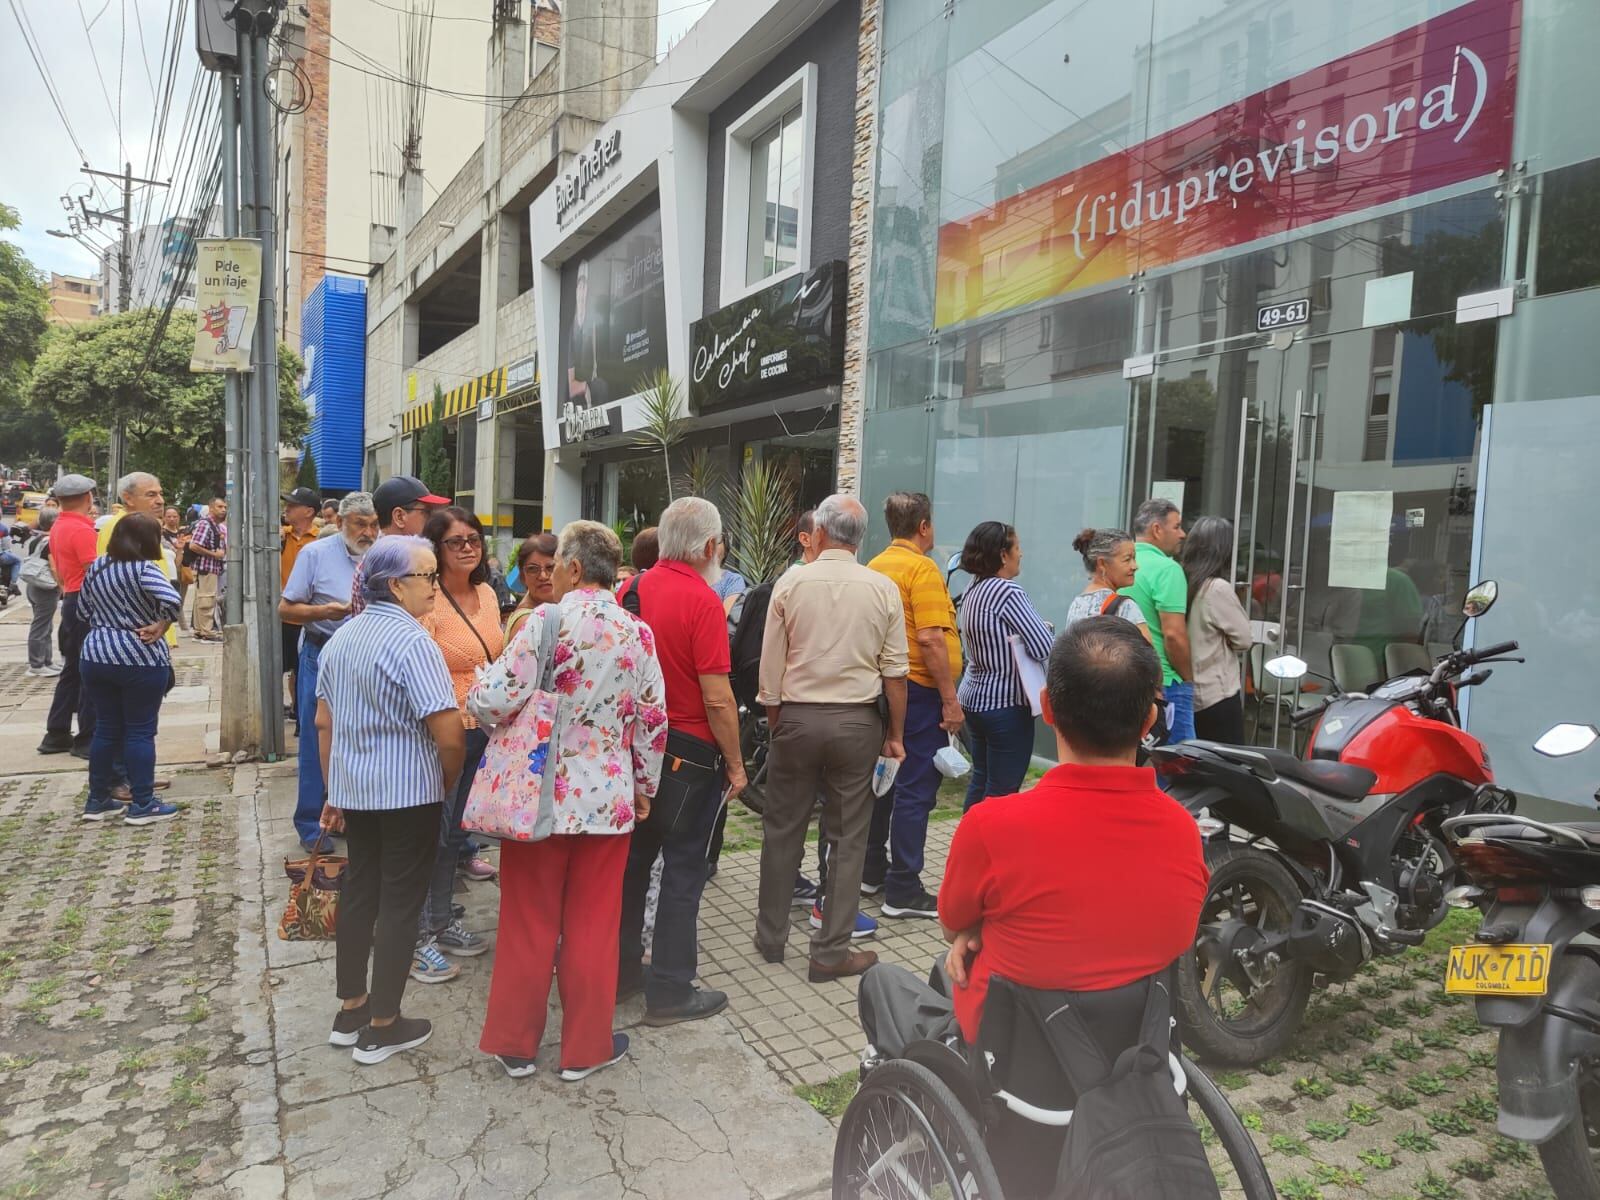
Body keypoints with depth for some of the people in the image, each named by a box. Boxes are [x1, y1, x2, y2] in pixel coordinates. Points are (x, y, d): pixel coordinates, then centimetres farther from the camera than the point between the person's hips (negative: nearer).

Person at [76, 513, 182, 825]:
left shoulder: (96, 567, 7)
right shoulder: (143, 568, -14)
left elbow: (83, 612, 14)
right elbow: (171, 599, -31)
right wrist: (160, 626, -16)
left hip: (96, 656, 6)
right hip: (140, 660, -6)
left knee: (105, 729, 15)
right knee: (140, 731, 1)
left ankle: (97, 800, 22)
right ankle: (142, 805, 6)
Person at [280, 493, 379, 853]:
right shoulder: (315, 553, -6)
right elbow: (285, 609, -5)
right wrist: (323, 611, -21)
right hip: (322, 657, -3)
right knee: (317, 745, 3)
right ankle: (311, 827, 14)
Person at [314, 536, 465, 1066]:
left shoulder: (342, 637, 7)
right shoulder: (412, 640, -18)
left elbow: (323, 722, 13)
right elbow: (449, 735, -23)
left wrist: (335, 791, 20)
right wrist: (448, 783, -4)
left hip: (354, 789, 8)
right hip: (408, 793, -8)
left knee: (358, 891, 18)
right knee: (400, 902, 4)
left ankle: (350, 1010, 31)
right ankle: (382, 1027, 16)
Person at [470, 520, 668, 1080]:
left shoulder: (545, 621, -12)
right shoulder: (639, 632, -3)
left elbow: (498, 699, -17)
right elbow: (653, 721, 1)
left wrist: (475, 692, 6)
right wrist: (645, 787, 14)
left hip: (539, 794, -1)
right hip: (608, 799, 2)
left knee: (529, 922, 13)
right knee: (593, 925, 12)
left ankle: (517, 1043, 27)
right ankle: (584, 1048, 25)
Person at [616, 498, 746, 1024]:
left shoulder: (632, 589, 2)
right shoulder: (703, 601, -18)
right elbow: (716, 696, -20)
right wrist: (735, 763, -9)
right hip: (689, 752, -7)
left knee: (633, 858, 18)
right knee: (683, 868, 4)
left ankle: (620, 970, 31)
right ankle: (670, 991, 13)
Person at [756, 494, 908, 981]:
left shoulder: (790, 582, -5)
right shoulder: (883, 588, -4)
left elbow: (771, 663, -2)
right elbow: (895, 671, -3)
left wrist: (774, 720, 11)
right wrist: (895, 735, 6)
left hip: (797, 717, 1)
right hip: (856, 722, 0)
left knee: (783, 830, 14)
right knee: (848, 837, 9)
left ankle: (771, 937, 27)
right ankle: (831, 951, 14)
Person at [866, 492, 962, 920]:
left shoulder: (875, 566, 8)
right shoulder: (922, 568, -15)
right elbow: (930, 639, -22)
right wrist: (950, 699, -17)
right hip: (919, 690, -8)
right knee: (916, 789, -2)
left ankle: (872, 868, 30)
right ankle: (903, 890, 4)